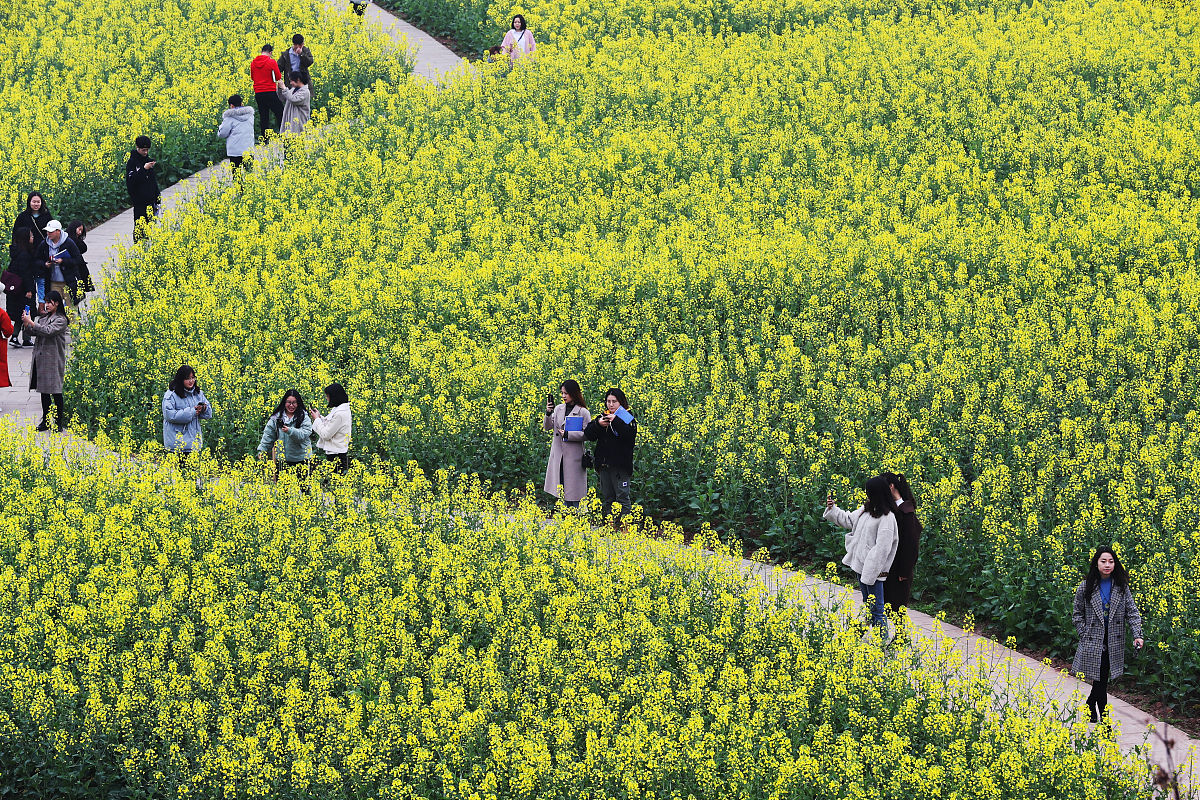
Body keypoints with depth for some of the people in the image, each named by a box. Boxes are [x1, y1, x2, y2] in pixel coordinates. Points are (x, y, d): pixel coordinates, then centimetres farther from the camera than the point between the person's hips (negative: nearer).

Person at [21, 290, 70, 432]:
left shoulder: (61, 320, -9)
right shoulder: (44, 317, 14)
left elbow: (48, 331, -21)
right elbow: (35, 332, 16)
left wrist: (31, 323, -17)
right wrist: (26, 324, -1)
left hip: (53, 359, -8)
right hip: (41, 358, 8)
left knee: (55, 392, -4)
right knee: (44, 391, 11)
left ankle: (59, 422, 2)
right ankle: (46, 421, 17)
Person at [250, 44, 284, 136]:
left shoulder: (253, 63, 5)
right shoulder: (272, 62, -10)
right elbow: (278, 77, -5)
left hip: (258, 94, 5)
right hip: (270, 93, -5)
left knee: (263, 116, 10)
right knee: (280, 114, 5)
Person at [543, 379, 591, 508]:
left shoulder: (583, 412, -6)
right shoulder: (558, 408, 9)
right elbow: (547, 427, 4)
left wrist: (567, 434, -16)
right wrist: (548, 413, -14)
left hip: (574, 455, -5)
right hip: (558, 454, 5)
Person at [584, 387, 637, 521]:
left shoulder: (628, 418, -1)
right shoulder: (602, 417, 13)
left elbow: (630, 435, -20)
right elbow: (588, 435, 4)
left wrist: (616, 421, -26)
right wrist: (597, 424, -14)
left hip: (621, 465, -5)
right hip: (604, 465, 5)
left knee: (623, 497, -6)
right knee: (607, 498, 11)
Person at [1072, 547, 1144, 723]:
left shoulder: (1121, 587, 3)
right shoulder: (1086, 588, -1)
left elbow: (1132, 612, 1)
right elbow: (1078, 614, 7)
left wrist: (1137, 634, -13)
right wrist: (1084, 635, -4)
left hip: (1114, 642, 2)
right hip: (1093, 641, -2)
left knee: (1101, 680, 8)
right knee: (1100, 680, -6)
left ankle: (1090, 706, 34)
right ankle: (1103, 720, 0)